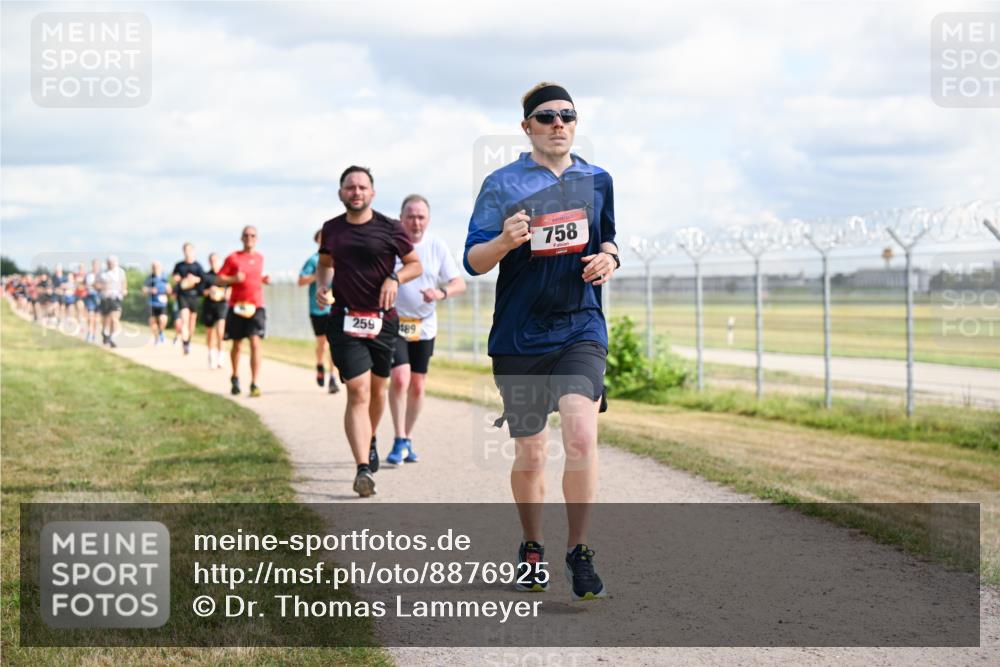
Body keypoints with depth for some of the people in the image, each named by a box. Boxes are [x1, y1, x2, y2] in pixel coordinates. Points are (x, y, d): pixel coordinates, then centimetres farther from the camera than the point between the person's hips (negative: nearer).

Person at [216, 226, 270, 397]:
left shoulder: (260, 258, 11)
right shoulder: (233, 258, 0)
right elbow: (218, 280, 0)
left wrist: (263, 279, 5)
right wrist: (233, 279, -18)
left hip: (256, 306, 1)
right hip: (237, 306, -1)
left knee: (255, 344, -13)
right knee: (237, 344, 11)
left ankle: (254, 384, -15)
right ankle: (235, 378, 33)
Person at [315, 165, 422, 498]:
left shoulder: (389, 228, -1)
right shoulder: (331, 229, 5)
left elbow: (415, 264, 7)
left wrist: (395, 277, -12)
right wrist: (321, 286, 2)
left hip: (383, 319, 1)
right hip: (345, 319, -1)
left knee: (377, 388, 15)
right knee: (358, 392, -13)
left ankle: (370, 441, 44)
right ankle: (363, 469, -20)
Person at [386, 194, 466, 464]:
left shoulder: (437, 247, 0)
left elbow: (459, 284, -1)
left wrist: (441, 293, -21)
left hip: (424, 326, 3)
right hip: (394, 323, -3)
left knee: (417, 386, 8)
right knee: (400, 377, -19)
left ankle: (407, 440, 24)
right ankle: (399, 442, -11)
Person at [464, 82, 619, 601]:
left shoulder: (597, 181, 9)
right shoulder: (502, 184, -1)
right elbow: (473, 261, -4)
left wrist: (607, 260, 0)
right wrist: (505, 241, -25)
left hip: (581, 329, 1)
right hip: (519, 338, -1)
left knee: (581, 436, -20)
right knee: (529, 455, 6)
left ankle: (579, 552, -7)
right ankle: (531, 549, 30)